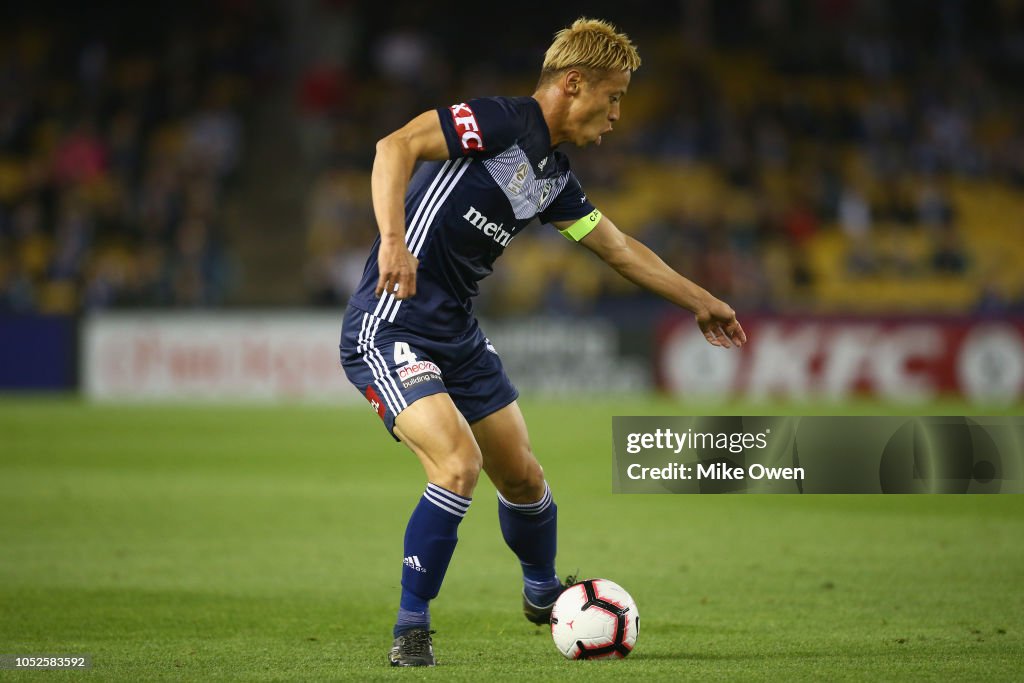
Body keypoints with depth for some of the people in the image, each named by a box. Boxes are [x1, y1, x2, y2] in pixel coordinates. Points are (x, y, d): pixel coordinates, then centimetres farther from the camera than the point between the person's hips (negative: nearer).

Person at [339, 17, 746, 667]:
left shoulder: (555, 177, 12)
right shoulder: (500, 121, -15)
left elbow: (618, 246, 27)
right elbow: (397, 145, -26)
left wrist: (701, 302, 32)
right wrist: (393, 240, -38)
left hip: (459, 335, 9)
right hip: (391, 329, -9)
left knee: (522, 477, 14)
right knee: (459, 462, -24)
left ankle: (543, 591, 43)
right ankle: (412, 631, -10)